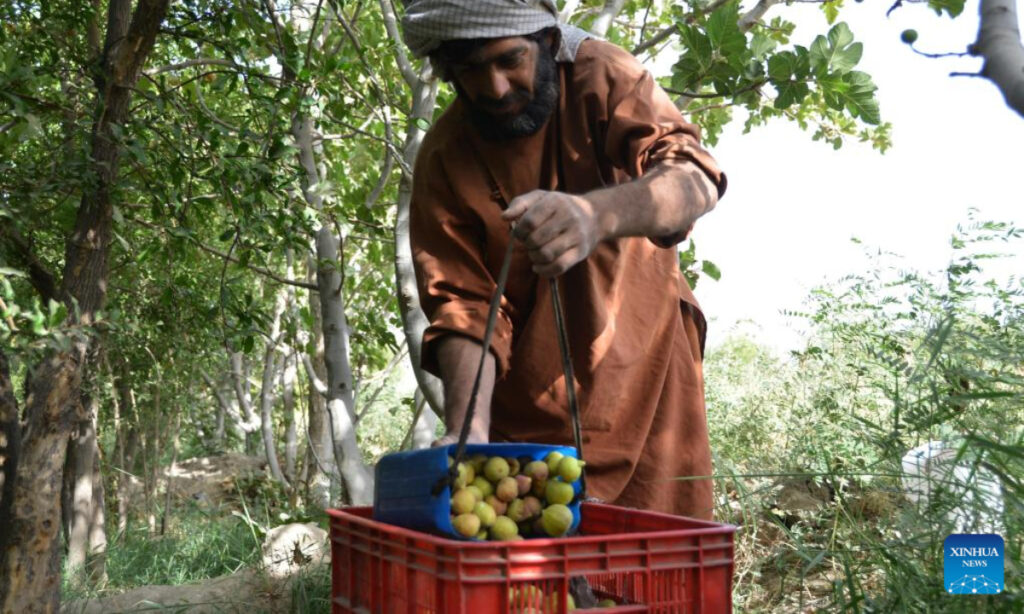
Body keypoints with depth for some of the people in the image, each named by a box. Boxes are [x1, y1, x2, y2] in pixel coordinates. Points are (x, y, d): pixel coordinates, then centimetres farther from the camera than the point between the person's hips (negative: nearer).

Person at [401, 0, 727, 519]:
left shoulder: (601, 77, -13)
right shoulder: (443, 161, -11)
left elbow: (695, 177, -29)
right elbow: (463, 307, -15)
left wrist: (596, 215, -50)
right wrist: (468, 428, -31)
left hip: (649, 378, 0)